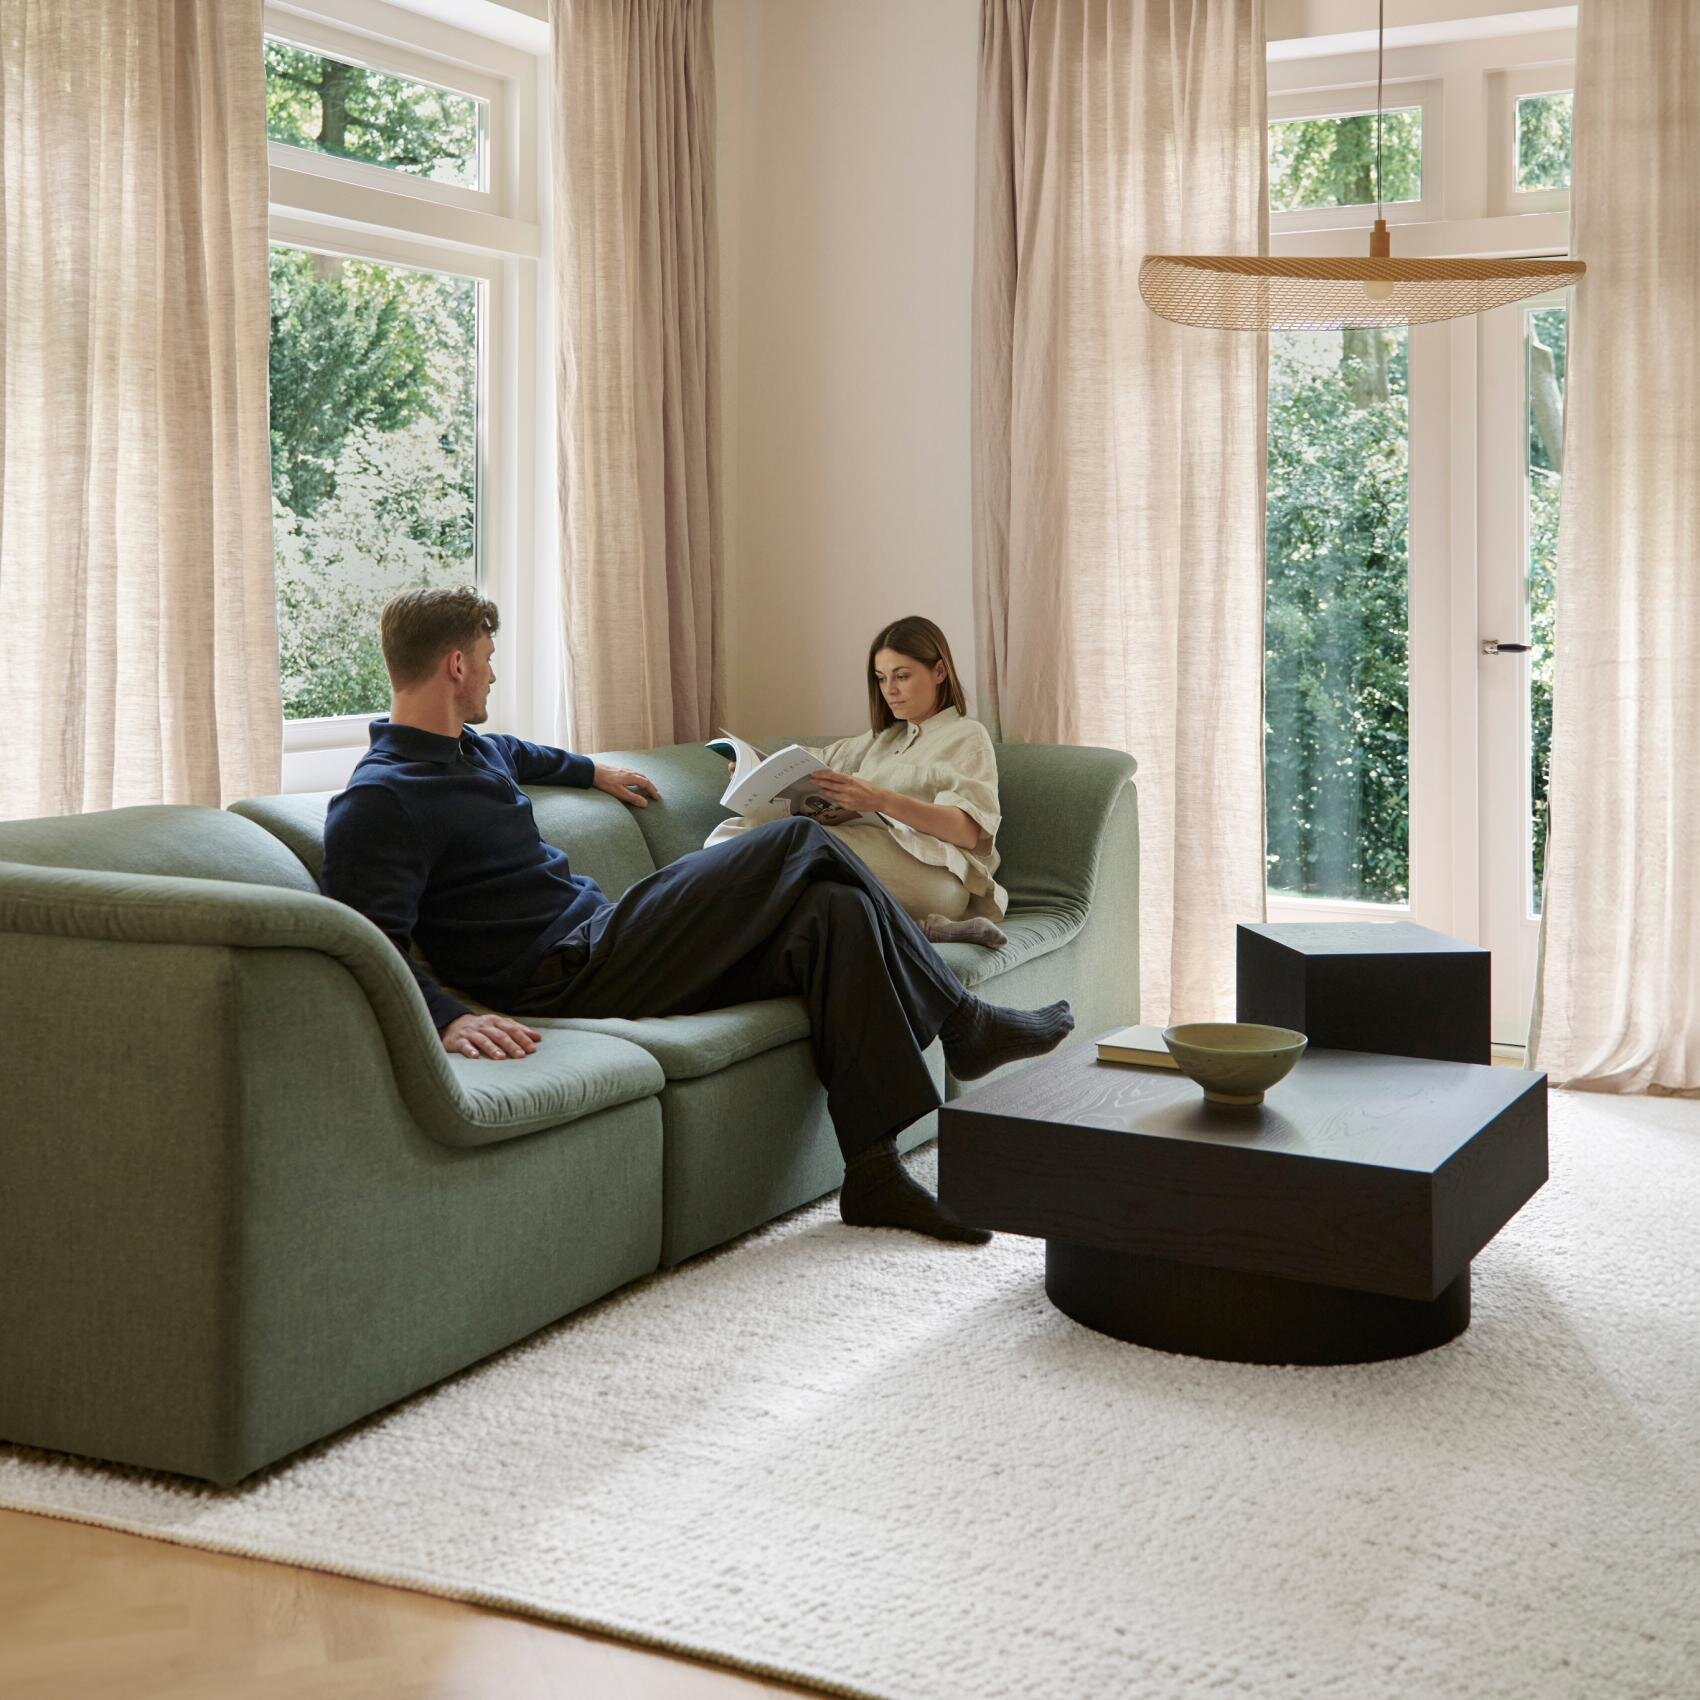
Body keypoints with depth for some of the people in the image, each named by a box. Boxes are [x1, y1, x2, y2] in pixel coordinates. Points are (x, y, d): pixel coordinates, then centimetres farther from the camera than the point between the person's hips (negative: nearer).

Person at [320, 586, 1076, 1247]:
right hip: (572, 976, -10)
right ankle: (963, 1023, 4)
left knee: (836, 911, -8)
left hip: (608, 942, 10)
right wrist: (448, 1018, -40)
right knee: (803, 845, -11)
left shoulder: (471, 748, 18)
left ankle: (875, 1174, -8)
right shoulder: (379, 801, -13)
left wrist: (590, 769, 52)